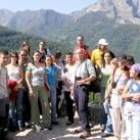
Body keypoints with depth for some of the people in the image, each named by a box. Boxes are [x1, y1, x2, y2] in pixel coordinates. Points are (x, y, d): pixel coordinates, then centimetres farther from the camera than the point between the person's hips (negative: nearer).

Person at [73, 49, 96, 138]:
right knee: (78, 108, 12)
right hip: (76, 86, 8)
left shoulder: (88, 62, -7)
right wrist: (73, 87, 16)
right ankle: (83, 126, 25)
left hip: (83, 86, -7)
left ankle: (87, 130, -7)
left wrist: (84, 80, -24)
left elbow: (93, 76, -14)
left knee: (82, 108, -12)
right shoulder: (76, 63, 16)